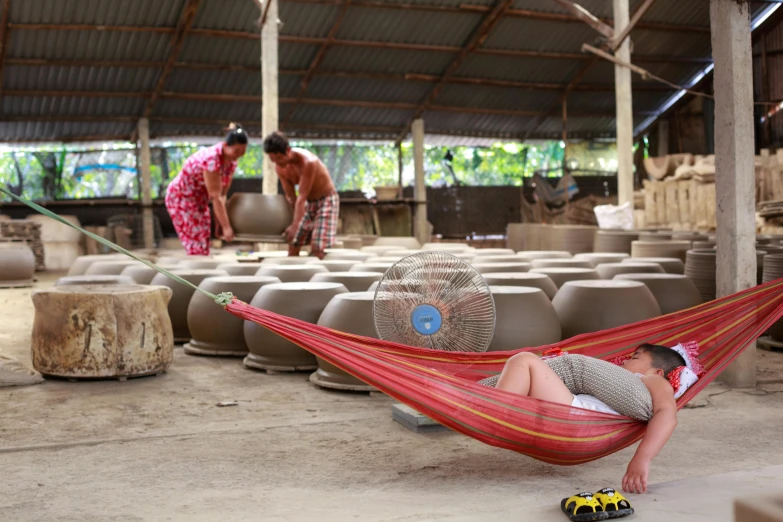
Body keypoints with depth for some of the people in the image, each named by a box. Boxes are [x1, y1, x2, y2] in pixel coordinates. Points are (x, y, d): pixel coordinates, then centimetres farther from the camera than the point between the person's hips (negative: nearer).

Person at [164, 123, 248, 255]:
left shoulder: (231, 162, -5)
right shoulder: (211, 159, -31)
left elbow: (222, 195, -1)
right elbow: (216, 197, -30)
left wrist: (219, 223, -5)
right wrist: (226, 227, -28)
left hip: (199, 200, 8)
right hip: (181, 198, -8)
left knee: (203, 248, 7)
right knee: (197, 249, -11)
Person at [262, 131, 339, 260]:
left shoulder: (308, 162, -31)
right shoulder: (279, 167, -10)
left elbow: (302, 197, -30)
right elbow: (290, 196, -6)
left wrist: (295, 226, -29)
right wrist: (293, 223, -16)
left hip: (326, 200, -7)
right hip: (308, 202, 7)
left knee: (317, 249, -18)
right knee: (293, 246, 0)